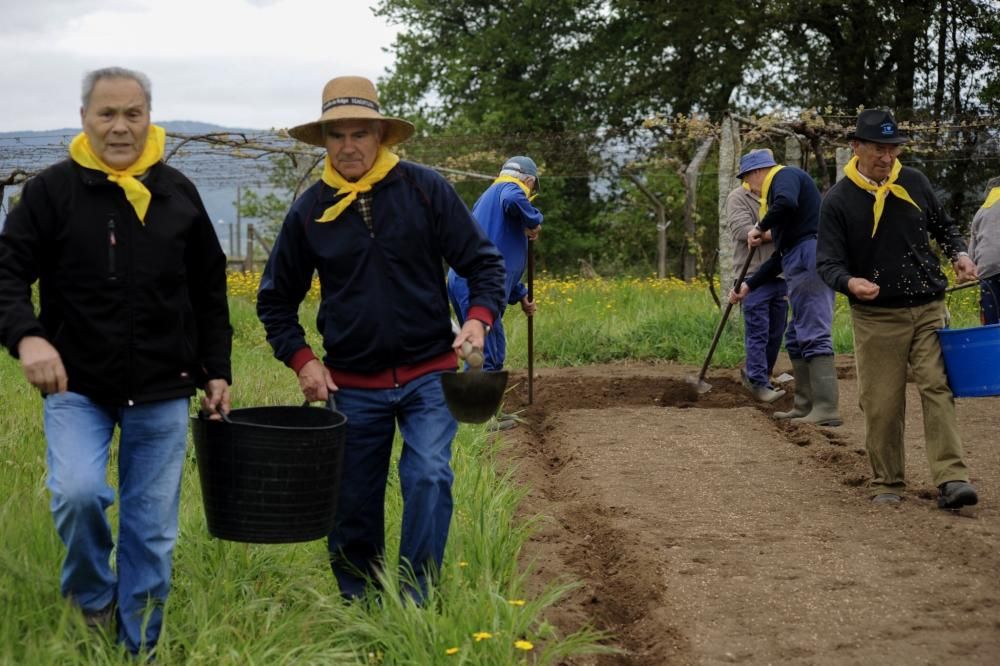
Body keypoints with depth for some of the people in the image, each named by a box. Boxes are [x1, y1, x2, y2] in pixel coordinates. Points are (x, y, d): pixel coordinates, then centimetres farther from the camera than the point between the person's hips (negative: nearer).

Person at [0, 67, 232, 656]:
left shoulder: (178, 193, 5)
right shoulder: (53, 190, -4)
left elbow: (209, 293, 13)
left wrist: (217, 370, 10)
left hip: (162, 393, 2)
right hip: (78, 387, -2)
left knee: (153, 530, 5)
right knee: (79, 493, -23)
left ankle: (140, 647, 21)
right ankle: (92, 593, 8)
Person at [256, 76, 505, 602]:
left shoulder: (426, 190, -4)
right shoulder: (310, 210, 1)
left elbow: (483, 262, 0)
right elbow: (275, 299, 11)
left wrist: (479, 317, -18)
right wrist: (301, 359, -3)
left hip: (428, 375, -2)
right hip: (352, 385, 2)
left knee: (429, 477, -19)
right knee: (352, 505, 8)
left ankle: (416, 604, -8)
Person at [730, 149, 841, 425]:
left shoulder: (785, 175, 1)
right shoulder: (775, 192, 29)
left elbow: (787, 203, -25)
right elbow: (781, 255, 30)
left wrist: (760, 228, -9)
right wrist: (749, 285, 31)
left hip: (810, 256, -10)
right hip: (802, 261, 10)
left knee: (814, 335, -13)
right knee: (796, 337, 14)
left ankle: (827, 409, -16)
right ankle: (805, 406, 17)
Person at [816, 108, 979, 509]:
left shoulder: (914, 182, 4)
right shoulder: (839, 201, -6)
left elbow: (942, 226, 20)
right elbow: (828, 262, -8)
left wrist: (959, 254, -1)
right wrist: (850, 282, -30)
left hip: (928, 308, 2)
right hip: (876, 316, -2)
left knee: (938, 387, -9)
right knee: (882, 404, 2)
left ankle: (951, 479, -13)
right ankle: (887, 483, 16)